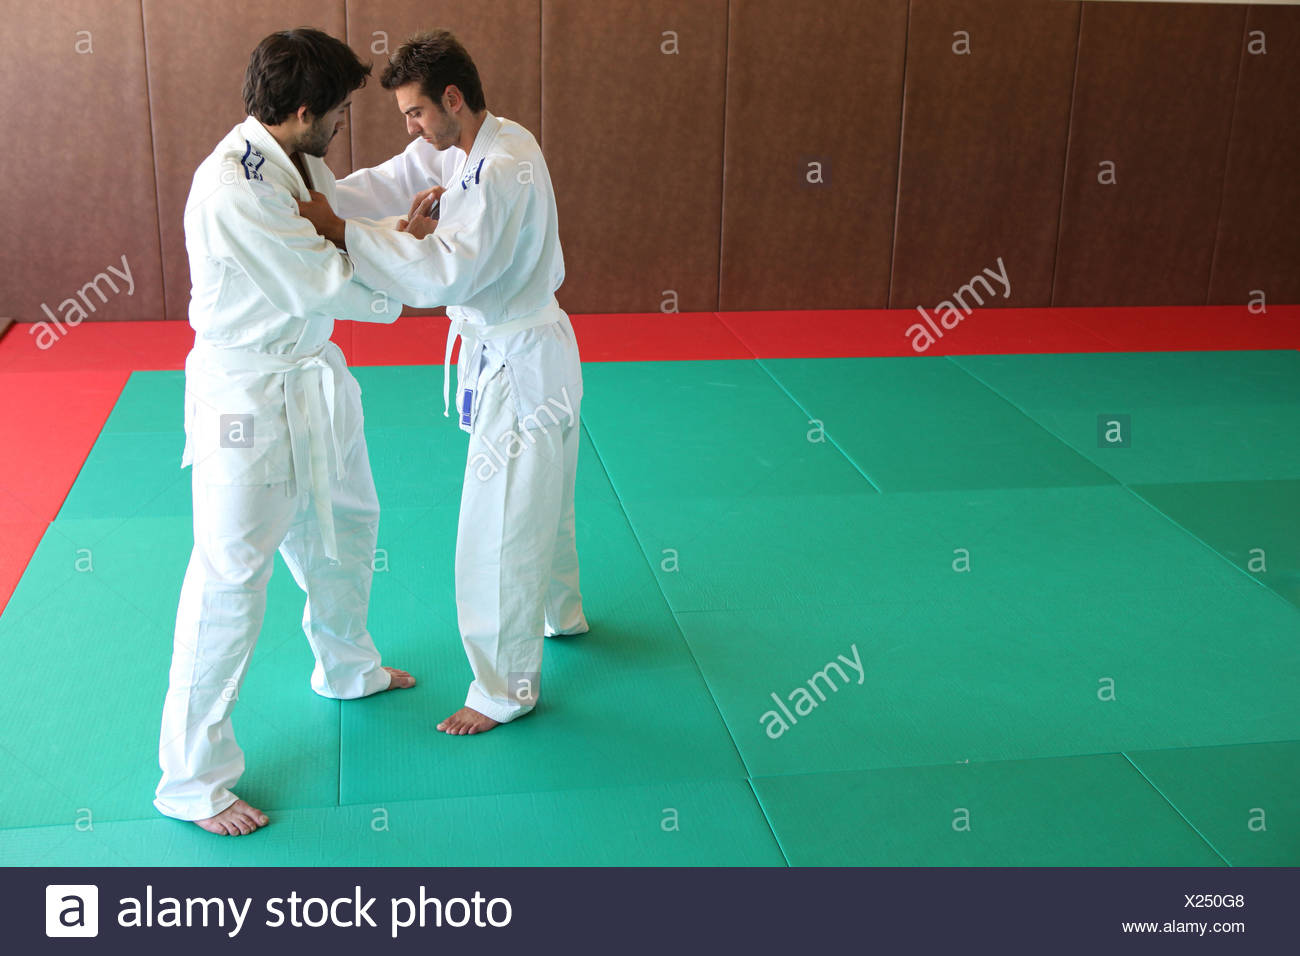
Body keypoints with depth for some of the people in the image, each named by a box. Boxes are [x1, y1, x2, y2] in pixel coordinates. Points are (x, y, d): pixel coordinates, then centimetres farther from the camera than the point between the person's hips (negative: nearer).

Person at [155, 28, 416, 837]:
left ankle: (348, 668, 53)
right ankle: (193, 777, 12)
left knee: (344, 528, 26)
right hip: (247, 400, -10)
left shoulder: (300, 163, 2)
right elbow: (324, 285, -25)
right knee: (230, 582, -3)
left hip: (312, 378, 10)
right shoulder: (230, 186, -28)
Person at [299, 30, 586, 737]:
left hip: (518, 366, -10)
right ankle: (562, 612, 50)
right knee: (540, 500, 27)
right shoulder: (461, 147, 4)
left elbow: (445, 276, -34)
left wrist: (341, 230, -32)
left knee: (498, 528, -1)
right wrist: (315, 204, -16)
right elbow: (390, 183, 0)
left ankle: (507, 687, 14)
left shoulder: (503, 172, -27)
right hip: (535, 352, 10)